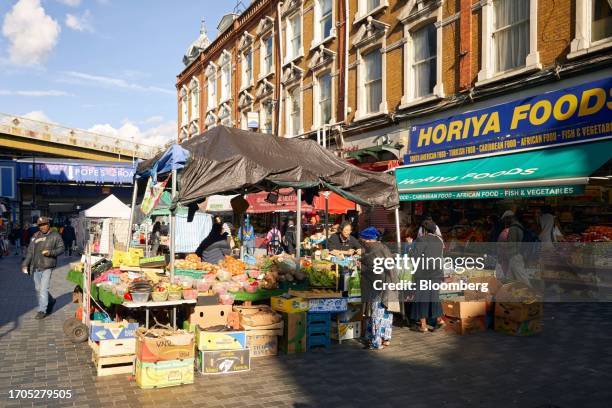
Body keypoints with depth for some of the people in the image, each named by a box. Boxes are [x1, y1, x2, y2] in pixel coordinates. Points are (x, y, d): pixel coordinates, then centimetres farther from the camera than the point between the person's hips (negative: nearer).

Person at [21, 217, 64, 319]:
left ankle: (42, 310, 0)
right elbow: (30, 252, 13)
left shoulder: (55, 236, 1)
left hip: (47, 266, -5)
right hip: (36, 267, 5)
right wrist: (25, 264, 5)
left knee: (43, 289, -8)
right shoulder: (35, 237, 11)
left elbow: (61, 248, -1)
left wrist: (51, 252, -18)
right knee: (38, 289, 13)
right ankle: (51, 301, 36)